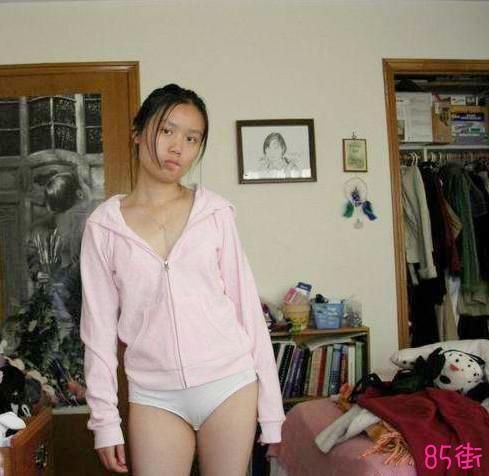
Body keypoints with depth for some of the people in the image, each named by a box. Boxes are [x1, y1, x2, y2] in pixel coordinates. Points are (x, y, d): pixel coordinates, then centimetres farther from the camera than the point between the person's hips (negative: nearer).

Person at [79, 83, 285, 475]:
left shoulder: (216, 212, -1)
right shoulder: (103, 225, -1)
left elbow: (246, 304, 0)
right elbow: (99, 326, 3)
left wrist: (270, 405, 1)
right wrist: (105, 420, 2)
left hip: (229, 384, 0)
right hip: (154, 396, 0)